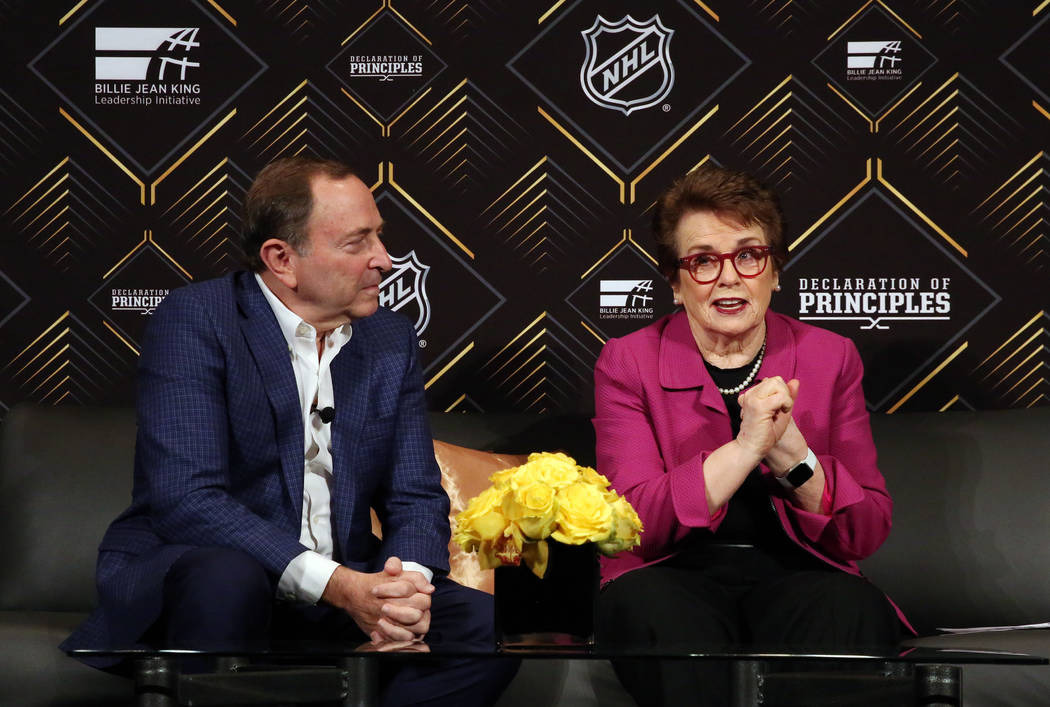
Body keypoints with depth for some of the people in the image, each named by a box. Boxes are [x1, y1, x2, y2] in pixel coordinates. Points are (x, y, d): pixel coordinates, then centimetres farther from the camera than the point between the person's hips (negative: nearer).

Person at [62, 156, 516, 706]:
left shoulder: (391, 341, 11)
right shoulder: (194, 320, -9)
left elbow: (416, 497, 9)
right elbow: (184, 499, -20)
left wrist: (406, 585, -16)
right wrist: (338, 585, -29)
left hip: (344, 592, 6)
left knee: (486, 628, -18)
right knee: (224, 578, -39)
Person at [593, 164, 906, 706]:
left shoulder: (831, 357, 9)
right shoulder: (626, 364, 4)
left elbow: (867, 532, 2)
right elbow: (632, 523, -10)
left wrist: (793, 458, -18)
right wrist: (745, 448, -22)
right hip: (675, 575, -1)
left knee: (853, 610, -34)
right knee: (651, 609, -36)